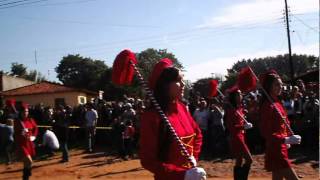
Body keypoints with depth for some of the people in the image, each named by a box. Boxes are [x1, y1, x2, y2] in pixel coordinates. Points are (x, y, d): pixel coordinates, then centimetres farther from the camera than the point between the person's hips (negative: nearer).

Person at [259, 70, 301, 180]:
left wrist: (287, 141, 12)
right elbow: (266, 133, -22)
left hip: (280, 149, 10)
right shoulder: (268, 106, -19)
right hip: (276, 151, -10)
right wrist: (286, 140, -28)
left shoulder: (277, 103, 11)